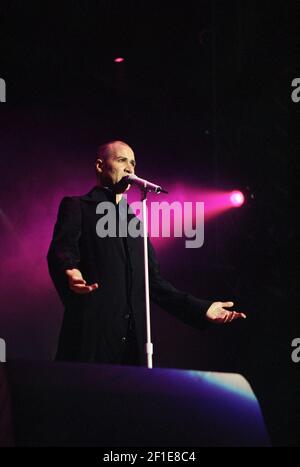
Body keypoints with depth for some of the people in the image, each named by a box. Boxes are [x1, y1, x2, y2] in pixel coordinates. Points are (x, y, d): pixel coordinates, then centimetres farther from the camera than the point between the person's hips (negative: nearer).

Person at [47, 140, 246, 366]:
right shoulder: (77, 207, 7)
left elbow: (154, 282, 24)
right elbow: (61, 253, -9)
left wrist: (201, 308, 15)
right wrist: (71, 275, -33)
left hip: (134, 341, 6)